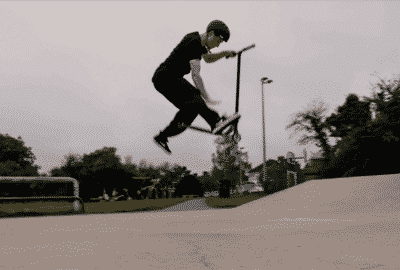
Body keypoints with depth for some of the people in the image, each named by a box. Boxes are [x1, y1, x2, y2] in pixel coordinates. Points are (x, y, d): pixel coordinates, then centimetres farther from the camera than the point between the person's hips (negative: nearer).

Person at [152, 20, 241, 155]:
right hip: (165, 79, -10)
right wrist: (207, 98, -35)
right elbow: (195, 75, -30)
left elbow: (208, 58, 28)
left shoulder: (197, 38, 9)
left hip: (171, 78, 10)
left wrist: (225, 53, 14)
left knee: (191, 108, 6)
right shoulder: (194, 44, -21)